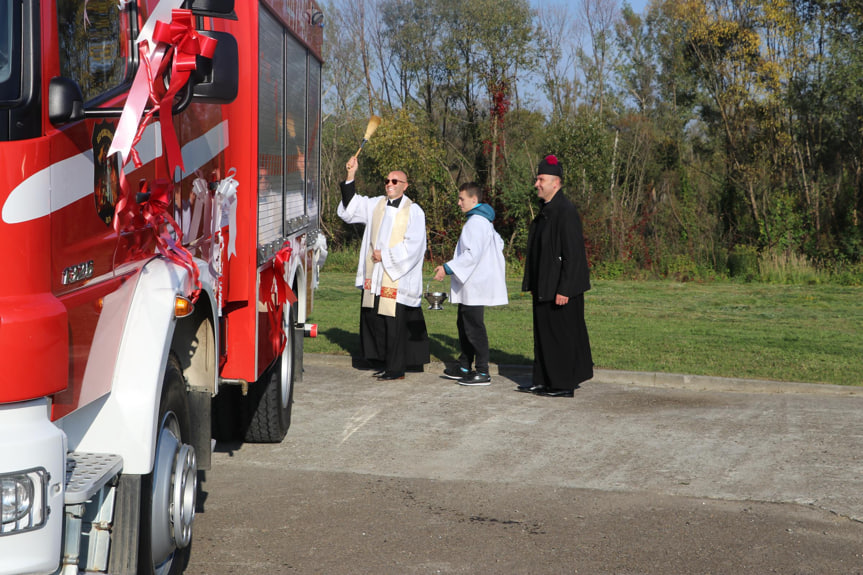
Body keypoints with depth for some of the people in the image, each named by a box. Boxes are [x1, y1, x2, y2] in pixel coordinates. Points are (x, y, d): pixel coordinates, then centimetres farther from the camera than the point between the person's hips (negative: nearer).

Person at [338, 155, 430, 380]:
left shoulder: (414, 211, -3)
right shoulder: (375, 205, 12)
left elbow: (413, 245, -9)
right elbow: (349, 208, 9)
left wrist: (385, 255, -10)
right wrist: (350, 176, 0)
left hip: (397, 277, -5)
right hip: (374, 277, 6)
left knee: (395, 322, -4)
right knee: (373, 319, 7)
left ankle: (396, 369, 6)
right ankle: (382, 363, 19)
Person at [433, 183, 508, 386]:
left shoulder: (476, 222, -17)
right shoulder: (483, 221, 16)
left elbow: (472, 254, -25)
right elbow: (499, 243, 26)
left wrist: (448, 268, -25)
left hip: (474, 285, -11)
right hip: (470, 285, 11)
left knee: (474, 328, -6)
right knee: (464, 325, 17)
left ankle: (482, 373, -2)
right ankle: (464, 367, 26)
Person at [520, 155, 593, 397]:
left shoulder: (565, 211, -18)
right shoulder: (546, 210, 12)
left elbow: (573, 254, -21)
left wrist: (564, 289, -23)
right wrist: (533, 284, 18)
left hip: (560, 287, -10)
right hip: (544, 287, 10)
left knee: (562, 334, -1)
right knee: (544, 333, 14)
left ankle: (565, 385, 8)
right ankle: (545, 381, 22)